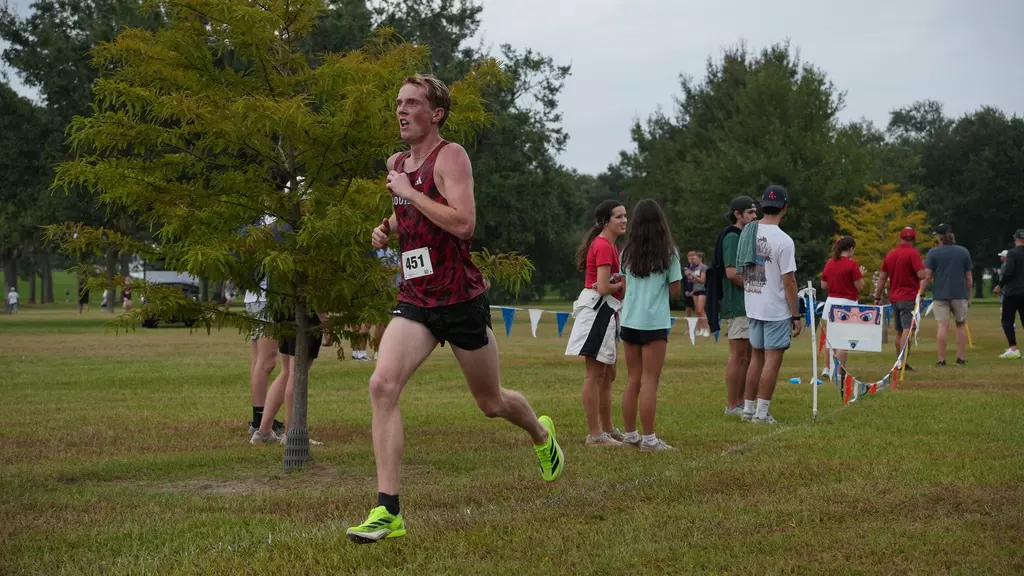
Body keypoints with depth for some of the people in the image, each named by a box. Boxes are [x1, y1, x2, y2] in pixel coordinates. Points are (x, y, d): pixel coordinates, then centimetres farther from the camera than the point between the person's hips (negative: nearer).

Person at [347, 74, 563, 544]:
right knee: (382, 385, -19)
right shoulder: (396, 164, 11)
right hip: (414, 299, 5)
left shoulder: (450, 156, -11)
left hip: (460, 298, -5)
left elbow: (463, 223, -25)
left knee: (491, 402, 13)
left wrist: (409, 192, -20)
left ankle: (541, 435, 50)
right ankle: (387, 512, -21)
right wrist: (387, 228, 9)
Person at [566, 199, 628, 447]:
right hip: (597, 311, -11)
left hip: (607, 313, 11)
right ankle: (594, 434, -3)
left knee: (607, 375, 15)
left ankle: (607, 430, 23)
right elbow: (603, 287, -21)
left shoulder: (608, 245, 16)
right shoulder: (603, 246, -15)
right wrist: (625, 284, -6)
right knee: (595, 375, -6)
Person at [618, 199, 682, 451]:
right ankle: (648, 438, -4)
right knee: (649, 381, -4)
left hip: (629, 321, 5)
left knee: (632, 380, 12)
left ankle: (630, 434, 16)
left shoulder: (628, 252, 7)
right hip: (654, 322, -5)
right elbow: (675, 291, -3)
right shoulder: (668, 253, -4)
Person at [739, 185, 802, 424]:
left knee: (757, 356, 16)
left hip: (753, 307, 7)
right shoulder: (783, 240, -17)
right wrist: (796, 316, -10)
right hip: (776, 309, -7)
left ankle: (748, 408, 19)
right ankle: (762, 412, 0)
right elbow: (789, 281, -16)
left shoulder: (747, 233, 5)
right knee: (773, 359, 0)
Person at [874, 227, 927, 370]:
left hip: (894, 298, 7)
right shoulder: (913, 253, -10)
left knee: (899, 331, 14)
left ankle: (900, 363, 20)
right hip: (909, 298, -7)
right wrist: (925, 267, 4)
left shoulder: (890, 254, 11)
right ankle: (903, 362, -21)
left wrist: (877, 297, 17)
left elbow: (882, 278, 12)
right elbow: (921, 274, -18)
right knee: (907, 330, -11)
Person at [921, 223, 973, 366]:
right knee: (961, 324, 14)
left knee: (943, 326, -4)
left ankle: (941, 359, -7)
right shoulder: (963, 252, 7)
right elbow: (969, 277, 8)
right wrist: (969, 296, 16)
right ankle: (961, 358, 14)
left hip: (941, 295, -2)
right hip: (960, 295, 2)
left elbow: (927, 276, -7)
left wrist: (921, 295, -2)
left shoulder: (933, 253, -1)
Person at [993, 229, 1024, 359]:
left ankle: (1013, 349, -10)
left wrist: (1000, 285, -5)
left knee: (1007, 320, 1)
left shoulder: (1012, 253, -10)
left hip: (1012, 292, -5)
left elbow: (1008, 272, -18)